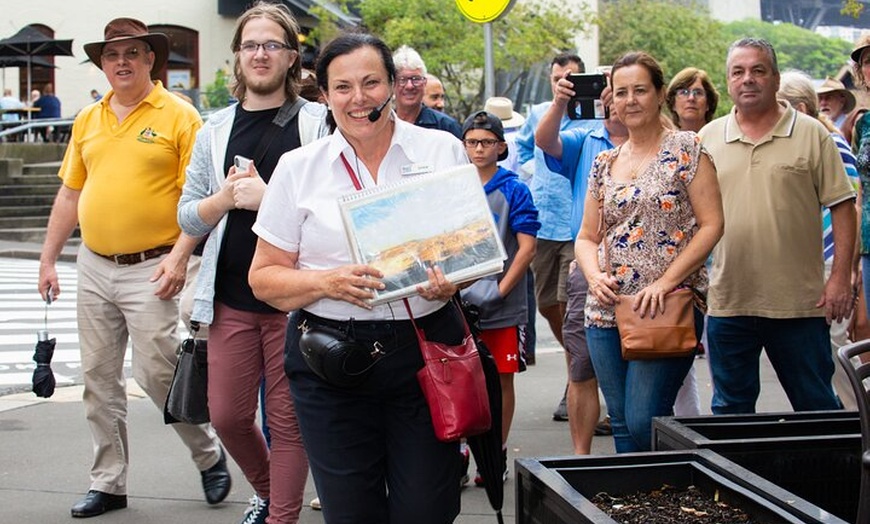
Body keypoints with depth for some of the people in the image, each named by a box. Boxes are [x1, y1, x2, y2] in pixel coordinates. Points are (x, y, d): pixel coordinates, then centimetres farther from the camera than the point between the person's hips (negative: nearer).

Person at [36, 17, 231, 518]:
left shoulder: (178, 116, -5)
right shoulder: (88, 120, 12)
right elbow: (70, 194, 16)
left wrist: (179, 256, -19)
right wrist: (49, 259, 13)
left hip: (150, 270, -6)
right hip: (93, 267, 6)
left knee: (158, 374, -6)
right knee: (99, 379, 9)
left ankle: (210, 455, 19)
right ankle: (109, 483, 21)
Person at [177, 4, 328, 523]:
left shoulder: (318, 122, 0)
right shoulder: (216, 129, 11)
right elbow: (188, 217, 11)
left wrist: (268, 197, -16)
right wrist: (225, 197, -9)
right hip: (232, 297, 4)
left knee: (288, 421, 2)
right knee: (228, 416, 9)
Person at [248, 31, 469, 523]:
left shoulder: (443, 150, 5)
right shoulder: (299, 168, 4)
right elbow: (265, 276, 5)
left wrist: (452, 280, -12)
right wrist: (327, 283, -14)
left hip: (425, 347, 0)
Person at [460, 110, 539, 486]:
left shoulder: (514, 190, -2)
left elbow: (527, 247, -7)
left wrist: (499, 291, -14)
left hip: (501, 307, -3)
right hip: (458, 301, 3)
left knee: (501, 380, 5)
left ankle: (498, 455, 15)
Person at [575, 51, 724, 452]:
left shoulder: (685, 149, -1)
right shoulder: (604, 164, 15)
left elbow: (711, 224, -8)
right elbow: (587, 236, 18)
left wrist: (666, 282, -16)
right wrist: (594, 275, -4)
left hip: (667, 310, -5)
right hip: (607, 311, 6)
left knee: (644, 421, -12)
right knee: (621, 424, 8)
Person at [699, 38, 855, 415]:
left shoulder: (811, 134, 1)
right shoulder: (708, 138, 8)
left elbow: (842, 206, 0)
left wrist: (840, 277, -6)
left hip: (799, 302, -2)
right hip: (727, 301, 3)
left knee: (817, 408, 6)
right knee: (730, 411, 12)